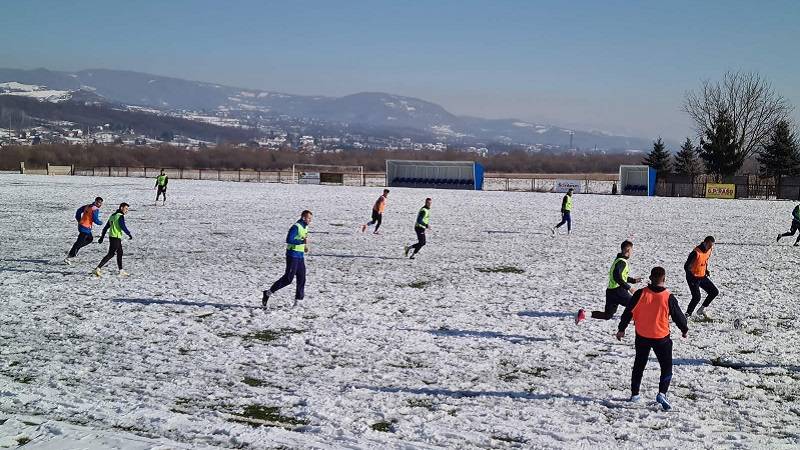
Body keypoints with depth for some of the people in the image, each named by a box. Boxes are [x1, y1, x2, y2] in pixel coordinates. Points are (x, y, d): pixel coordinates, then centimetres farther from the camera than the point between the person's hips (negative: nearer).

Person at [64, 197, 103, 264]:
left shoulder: (87, 206, 11)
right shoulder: (95, 209, -15)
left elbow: (78, 211, 16)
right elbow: (95, 220, -19)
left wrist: (79, 220, 21)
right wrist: (101, 222, 0)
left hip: (81, 225, 9)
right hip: (85, 228, -9)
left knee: (90, 239, 25)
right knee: (79, 242, -3)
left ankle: (74, 251, 19)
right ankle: (68, 257, 0)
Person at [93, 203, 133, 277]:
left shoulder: (113, 215, 16)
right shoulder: (120, 216, -12)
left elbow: (106, 227, 18)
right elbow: (123, 227, -19)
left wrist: (102, 237, 20)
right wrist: (129, 234, -7)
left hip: (111, 237, 10)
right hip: (116, 238, -10)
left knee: (120, 253, 18)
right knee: (110, 254, -9)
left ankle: (121, 271, 24)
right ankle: (97, 269, -15)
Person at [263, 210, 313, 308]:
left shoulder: (305, 227, 13)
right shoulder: (296, 227, -16)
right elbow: (289, 240, -24)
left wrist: (305, 245, 13)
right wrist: (302, 241, -29)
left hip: (301, 256, 9)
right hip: (293, 256, -9)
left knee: (302, 278, 5)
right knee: (288, 278, -8)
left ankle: (297, 300, 11)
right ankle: (268, 293, 2)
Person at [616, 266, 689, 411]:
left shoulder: (641, 294, -11)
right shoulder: (668, 297, -13)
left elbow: (628, 312, -5)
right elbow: (678, 316, -2)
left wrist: (621, 329, 8)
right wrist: (684, 330, 18)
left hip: (642, 337, 2)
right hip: (661, 338, -2)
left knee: (639, 365, 19)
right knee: (666, 367, 8)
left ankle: (634, 394, 25)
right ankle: (662, 393, -12)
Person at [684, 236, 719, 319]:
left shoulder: (708, 250, -1)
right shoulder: (696, 253, -26)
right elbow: (686, 266, -23)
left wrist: (706, 270, 7)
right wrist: (691, 277, -31)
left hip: (702, 276, 8)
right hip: (693, 278, -8)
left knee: (715, 292, 6)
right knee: (697, 297, -18)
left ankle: (702, 309, 18)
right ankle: (687, 314, 0)